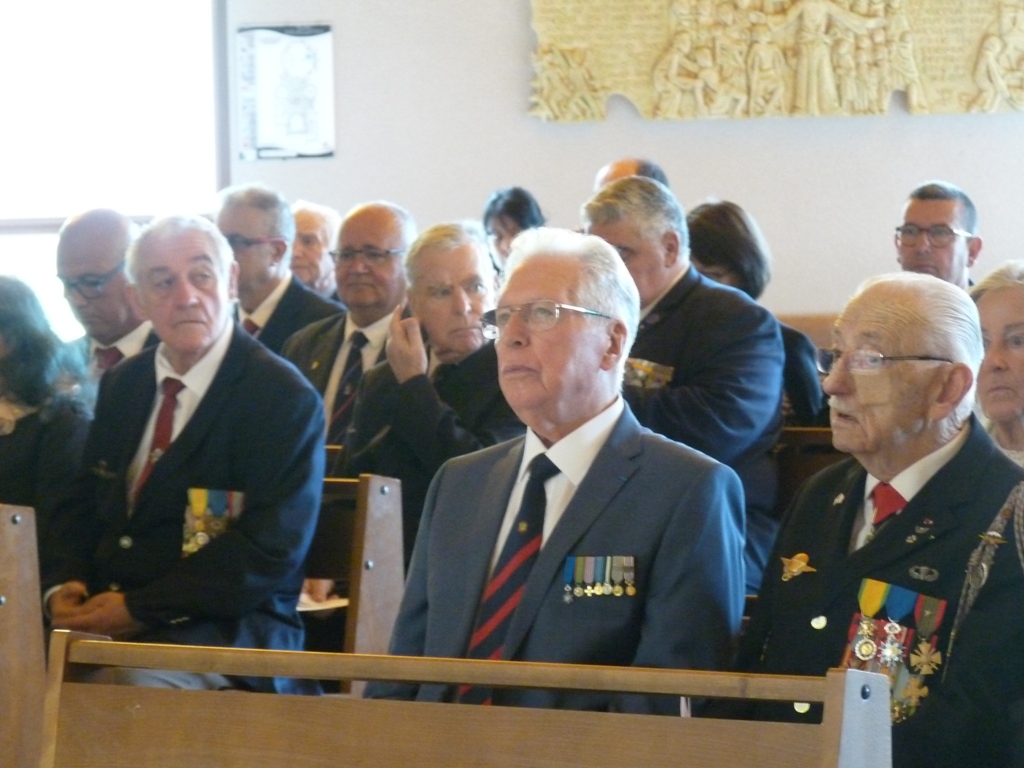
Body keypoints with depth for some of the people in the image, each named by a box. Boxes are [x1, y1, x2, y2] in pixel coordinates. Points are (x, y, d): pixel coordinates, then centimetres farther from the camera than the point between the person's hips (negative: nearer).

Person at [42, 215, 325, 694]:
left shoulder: (285, 399, -6)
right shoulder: (121, 385, 17)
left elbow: (270, 551, -14)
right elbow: (82, 505, 21)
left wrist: (140, 608, -18)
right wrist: (64, 585, -3)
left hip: (226, 630, -6)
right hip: (101, 611, 6)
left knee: (134, 680, -37)